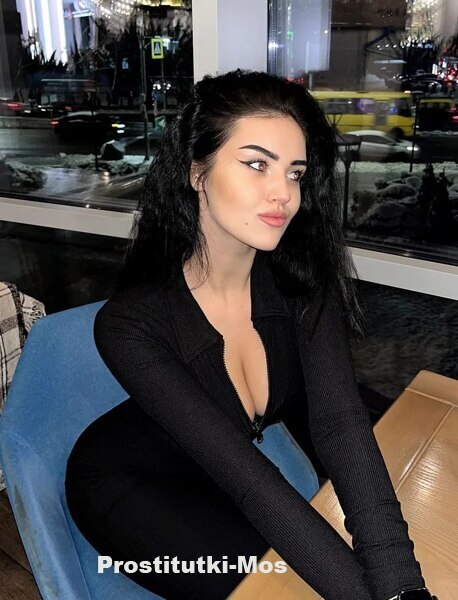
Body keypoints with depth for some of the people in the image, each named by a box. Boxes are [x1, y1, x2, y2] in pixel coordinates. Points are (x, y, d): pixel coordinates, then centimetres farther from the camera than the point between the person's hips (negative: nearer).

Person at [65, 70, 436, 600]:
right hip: (128, 484, -3)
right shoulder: (129, 323, -32)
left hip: (220, 481, 4)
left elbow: (340, 423, -28)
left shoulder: (300, 280, -19)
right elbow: (244, 475, -35)